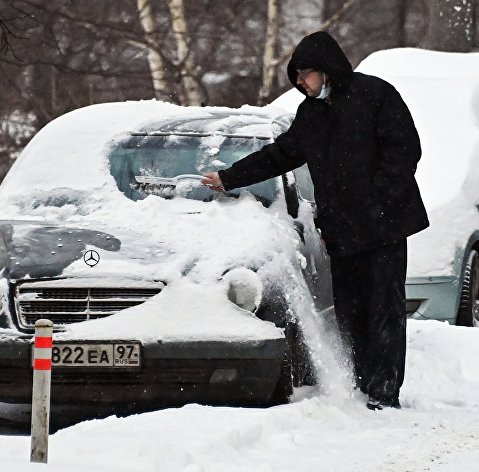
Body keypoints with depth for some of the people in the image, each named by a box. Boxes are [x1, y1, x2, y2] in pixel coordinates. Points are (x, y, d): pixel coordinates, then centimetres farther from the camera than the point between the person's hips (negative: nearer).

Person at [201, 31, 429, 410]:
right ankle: (362, 390, 3)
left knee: (385, 308, -6)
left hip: (384, 224, -7)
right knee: (349, 314, 1)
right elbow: (279, 155, 27)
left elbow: (405, 150, -9)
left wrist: (378, 204, -15)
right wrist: (228, 179, 29)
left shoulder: (375, 95, -5)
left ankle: (385, 393, -7)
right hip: (341, 231, 7)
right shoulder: (311, 113, 16)